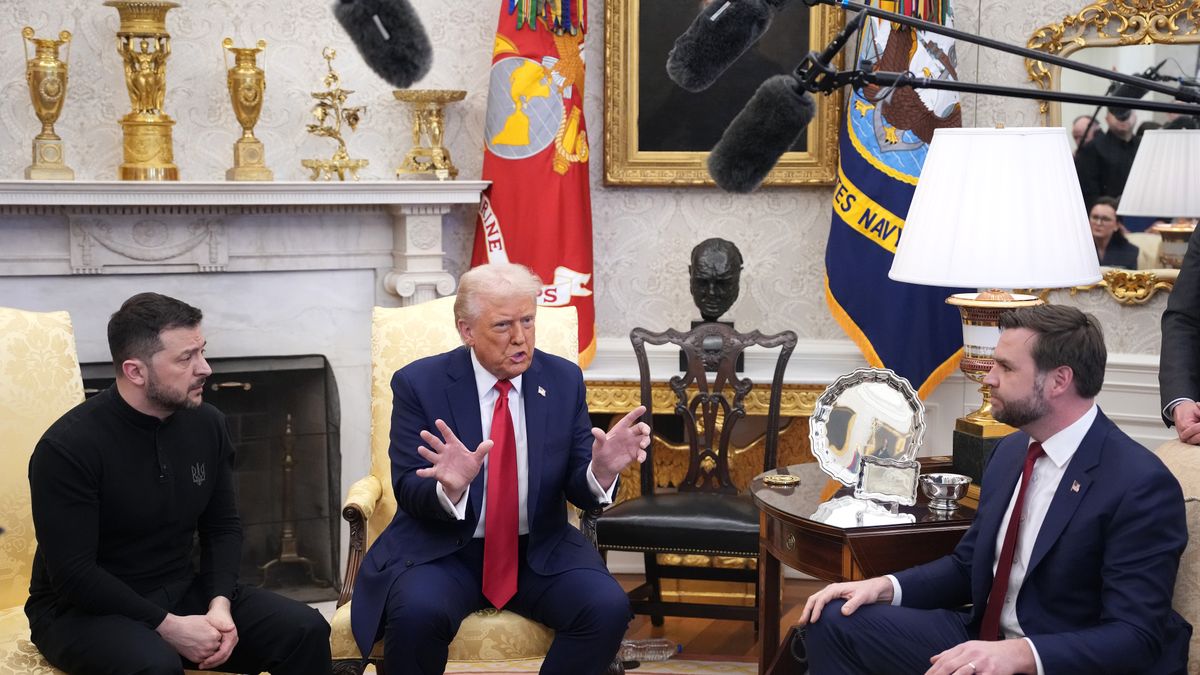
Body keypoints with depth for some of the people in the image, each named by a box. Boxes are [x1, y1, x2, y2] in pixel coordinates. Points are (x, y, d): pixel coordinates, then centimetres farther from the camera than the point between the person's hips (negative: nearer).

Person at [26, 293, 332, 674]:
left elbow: (223, 526, 8)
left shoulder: (207, 424, 0)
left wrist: (220, 603, -10)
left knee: (305, 631, -13)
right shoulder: (68, 447, -18)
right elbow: (72, 574, -20)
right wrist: (168, 627, -23)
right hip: (83, 611, -5)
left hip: (181, 594, 5)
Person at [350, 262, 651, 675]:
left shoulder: (564, 380, 1)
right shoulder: (419, 384, -6)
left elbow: (579, 489, 1)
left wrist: (602, 469, -23)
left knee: (608, 607, -24)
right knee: (417, 613, -33)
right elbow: (408, 491, -10)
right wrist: (449, 487, -33)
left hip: (540, 550, 2)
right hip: (441, 549, -2)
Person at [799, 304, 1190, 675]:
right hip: (984, 640, 8)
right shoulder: (1011, 451, 7)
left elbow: (1135, 638, -22)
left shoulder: (1141, 485, -18)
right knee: (836, 620, -4)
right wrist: (886, 586, -1)